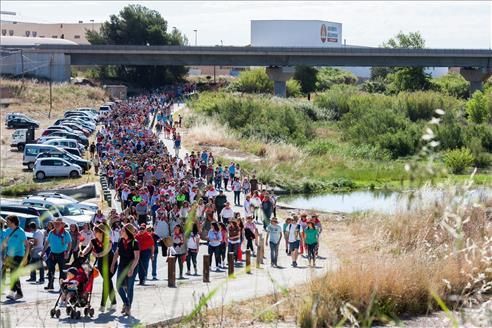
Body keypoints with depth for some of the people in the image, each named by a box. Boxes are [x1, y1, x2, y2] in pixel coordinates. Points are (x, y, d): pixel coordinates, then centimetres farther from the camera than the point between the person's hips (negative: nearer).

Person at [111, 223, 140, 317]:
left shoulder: (134, 243, -15)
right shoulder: (121, 241, 3)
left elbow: (137, 257, -16)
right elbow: (116, 253, 13)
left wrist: (131, 269, -22)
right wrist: (113, 264, 9)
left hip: (131, 268, -5)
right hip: (122, 267, 6)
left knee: (129, 287, 0)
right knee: (119, 286, 3)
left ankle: (128, 307, 11)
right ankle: (126, 303, 24)